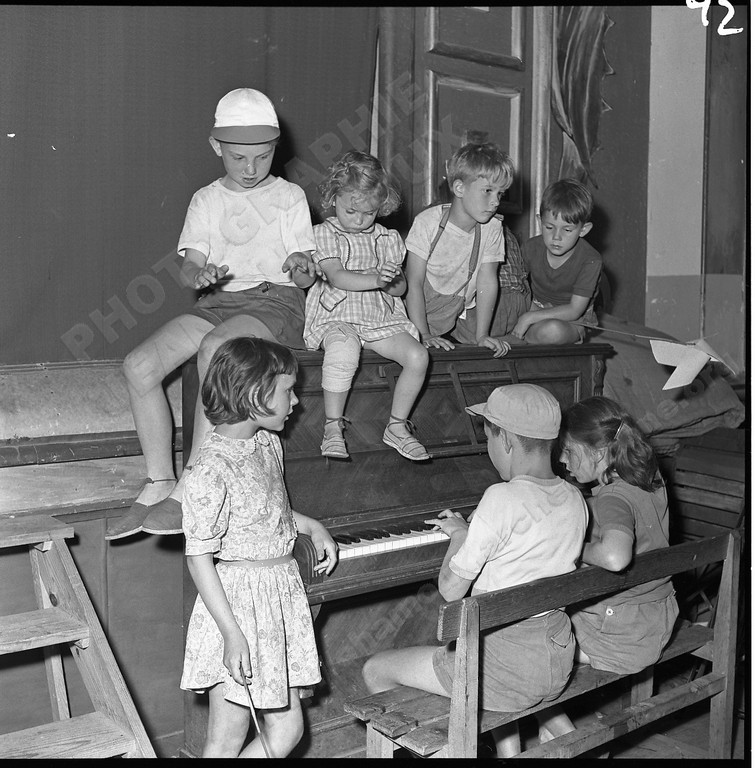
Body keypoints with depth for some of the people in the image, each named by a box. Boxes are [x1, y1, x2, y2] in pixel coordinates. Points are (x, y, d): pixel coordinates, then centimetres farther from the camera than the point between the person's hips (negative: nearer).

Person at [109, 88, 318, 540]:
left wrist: (302, 269, -21)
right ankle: (159, 483, -11)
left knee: (216, 346, -37)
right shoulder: (207, 200, 16)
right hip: (219, 300, 4)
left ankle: (190, 488, -32)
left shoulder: (290, 196, 8)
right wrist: (200, 274, -17)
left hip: (276, 300, -4)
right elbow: (190, 268, 7)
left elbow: (307, 275, 3)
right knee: (139, 365, -19)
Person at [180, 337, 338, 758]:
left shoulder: (268, 443, 6)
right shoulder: (212, 470, -21)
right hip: (239, 605, -8)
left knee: (287, 731, 14)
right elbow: (199, 558, -19)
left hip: (280, 597, 8)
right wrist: (232, 635, -21)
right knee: (227, 742, 5)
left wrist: (312, 526, 10)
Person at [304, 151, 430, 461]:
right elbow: (337, 277, -12)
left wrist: (393, 283, -8)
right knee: (344, 352, -38)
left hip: (382, 317, 5)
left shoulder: (386, 238, 16)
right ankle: (333, 427, -21)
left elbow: (401, 287, 17)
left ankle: (397, 426, 0)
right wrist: (375, 279, -26)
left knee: (417, 356, -18)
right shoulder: (325, 233, 3)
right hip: (337, 317, -5)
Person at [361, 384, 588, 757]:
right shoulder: (574, 499, 1)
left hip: (507, 665, -8)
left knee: (375, 670, 7)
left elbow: (450, 589, -16)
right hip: (559, 658, 8)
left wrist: (459, 534, 0)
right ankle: (509, 751, 38)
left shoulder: (502, 499, -21)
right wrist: (474, 531, 13)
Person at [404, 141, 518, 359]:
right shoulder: (428, 222, -19)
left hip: (464, 312, 4)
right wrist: (424, 335, -24)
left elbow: (487, 280, -10)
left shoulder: (492, 228, -7)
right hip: (425, 309, -4)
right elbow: (414, 284, -18)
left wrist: (482, 336, -16)